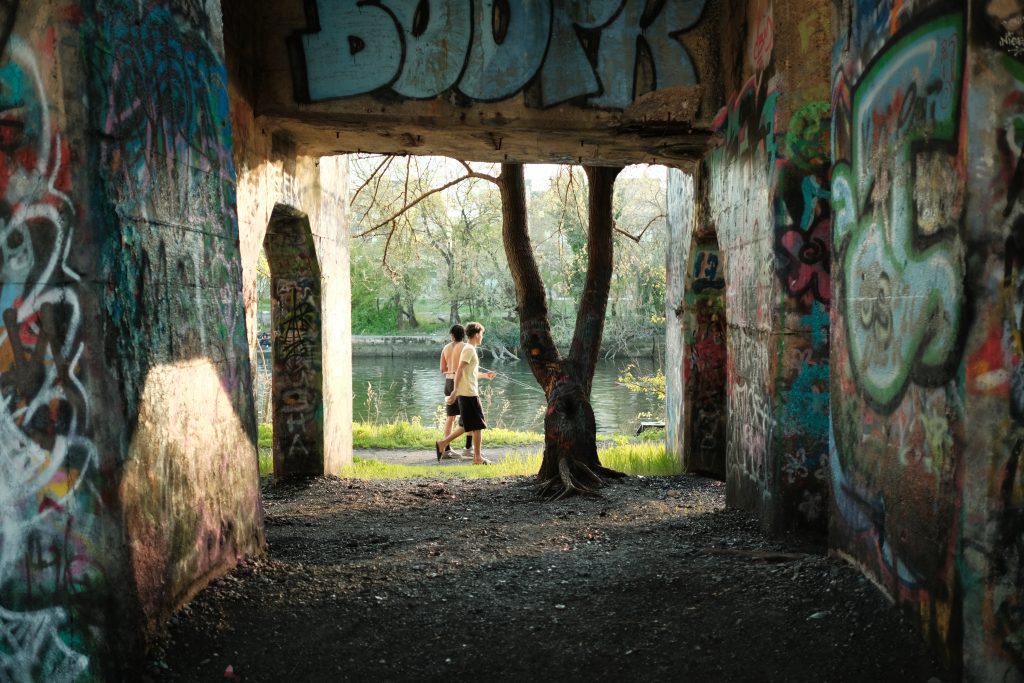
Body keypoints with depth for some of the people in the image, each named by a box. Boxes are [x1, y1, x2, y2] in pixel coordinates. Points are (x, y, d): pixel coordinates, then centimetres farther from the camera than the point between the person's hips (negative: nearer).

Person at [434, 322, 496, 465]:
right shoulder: (470, 349, -11)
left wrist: (484, 375, 24)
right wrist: (455, 390, -24)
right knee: (477, 425, -2)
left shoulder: (469, 349, 19)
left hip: (466, 393, 10)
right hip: (469, 394, -10)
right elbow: (460, 370, -20)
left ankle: (443, 444, 12)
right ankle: (477, 458, 3)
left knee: (468, 426, 13)